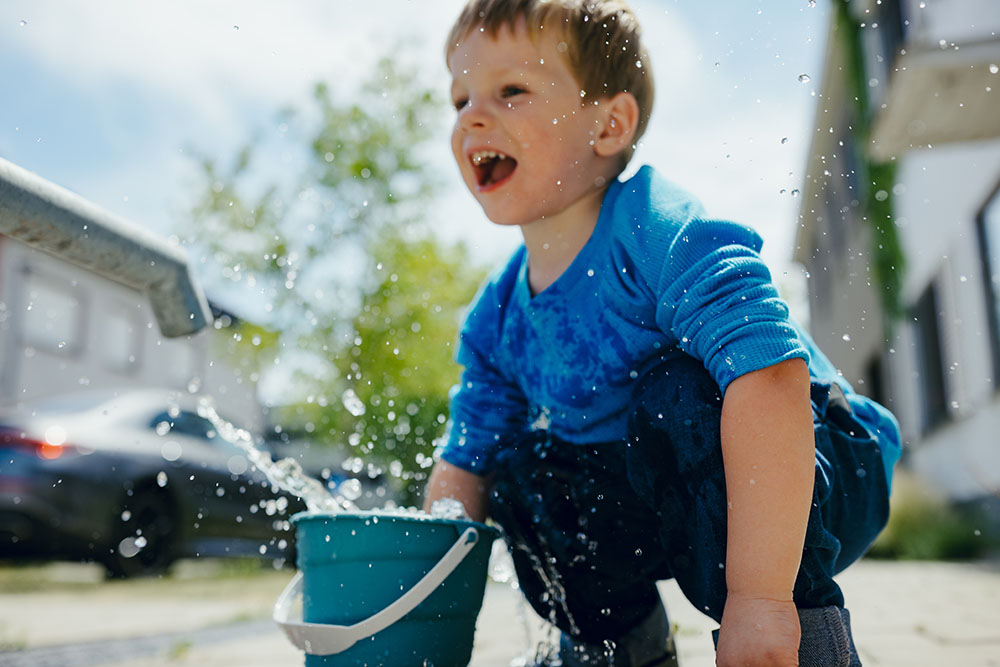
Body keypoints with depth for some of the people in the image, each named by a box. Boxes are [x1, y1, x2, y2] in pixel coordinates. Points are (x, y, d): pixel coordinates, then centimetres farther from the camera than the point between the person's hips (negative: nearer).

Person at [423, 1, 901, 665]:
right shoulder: (498, 318, -5)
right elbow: (465, 465, 3)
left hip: (816, 476, -6)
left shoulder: (666, 234, -28)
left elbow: (771, 376, -41)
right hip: (664, 499, 7)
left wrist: (758, 599, -43)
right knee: (515, 466, -2)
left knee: (678, 386, -31)